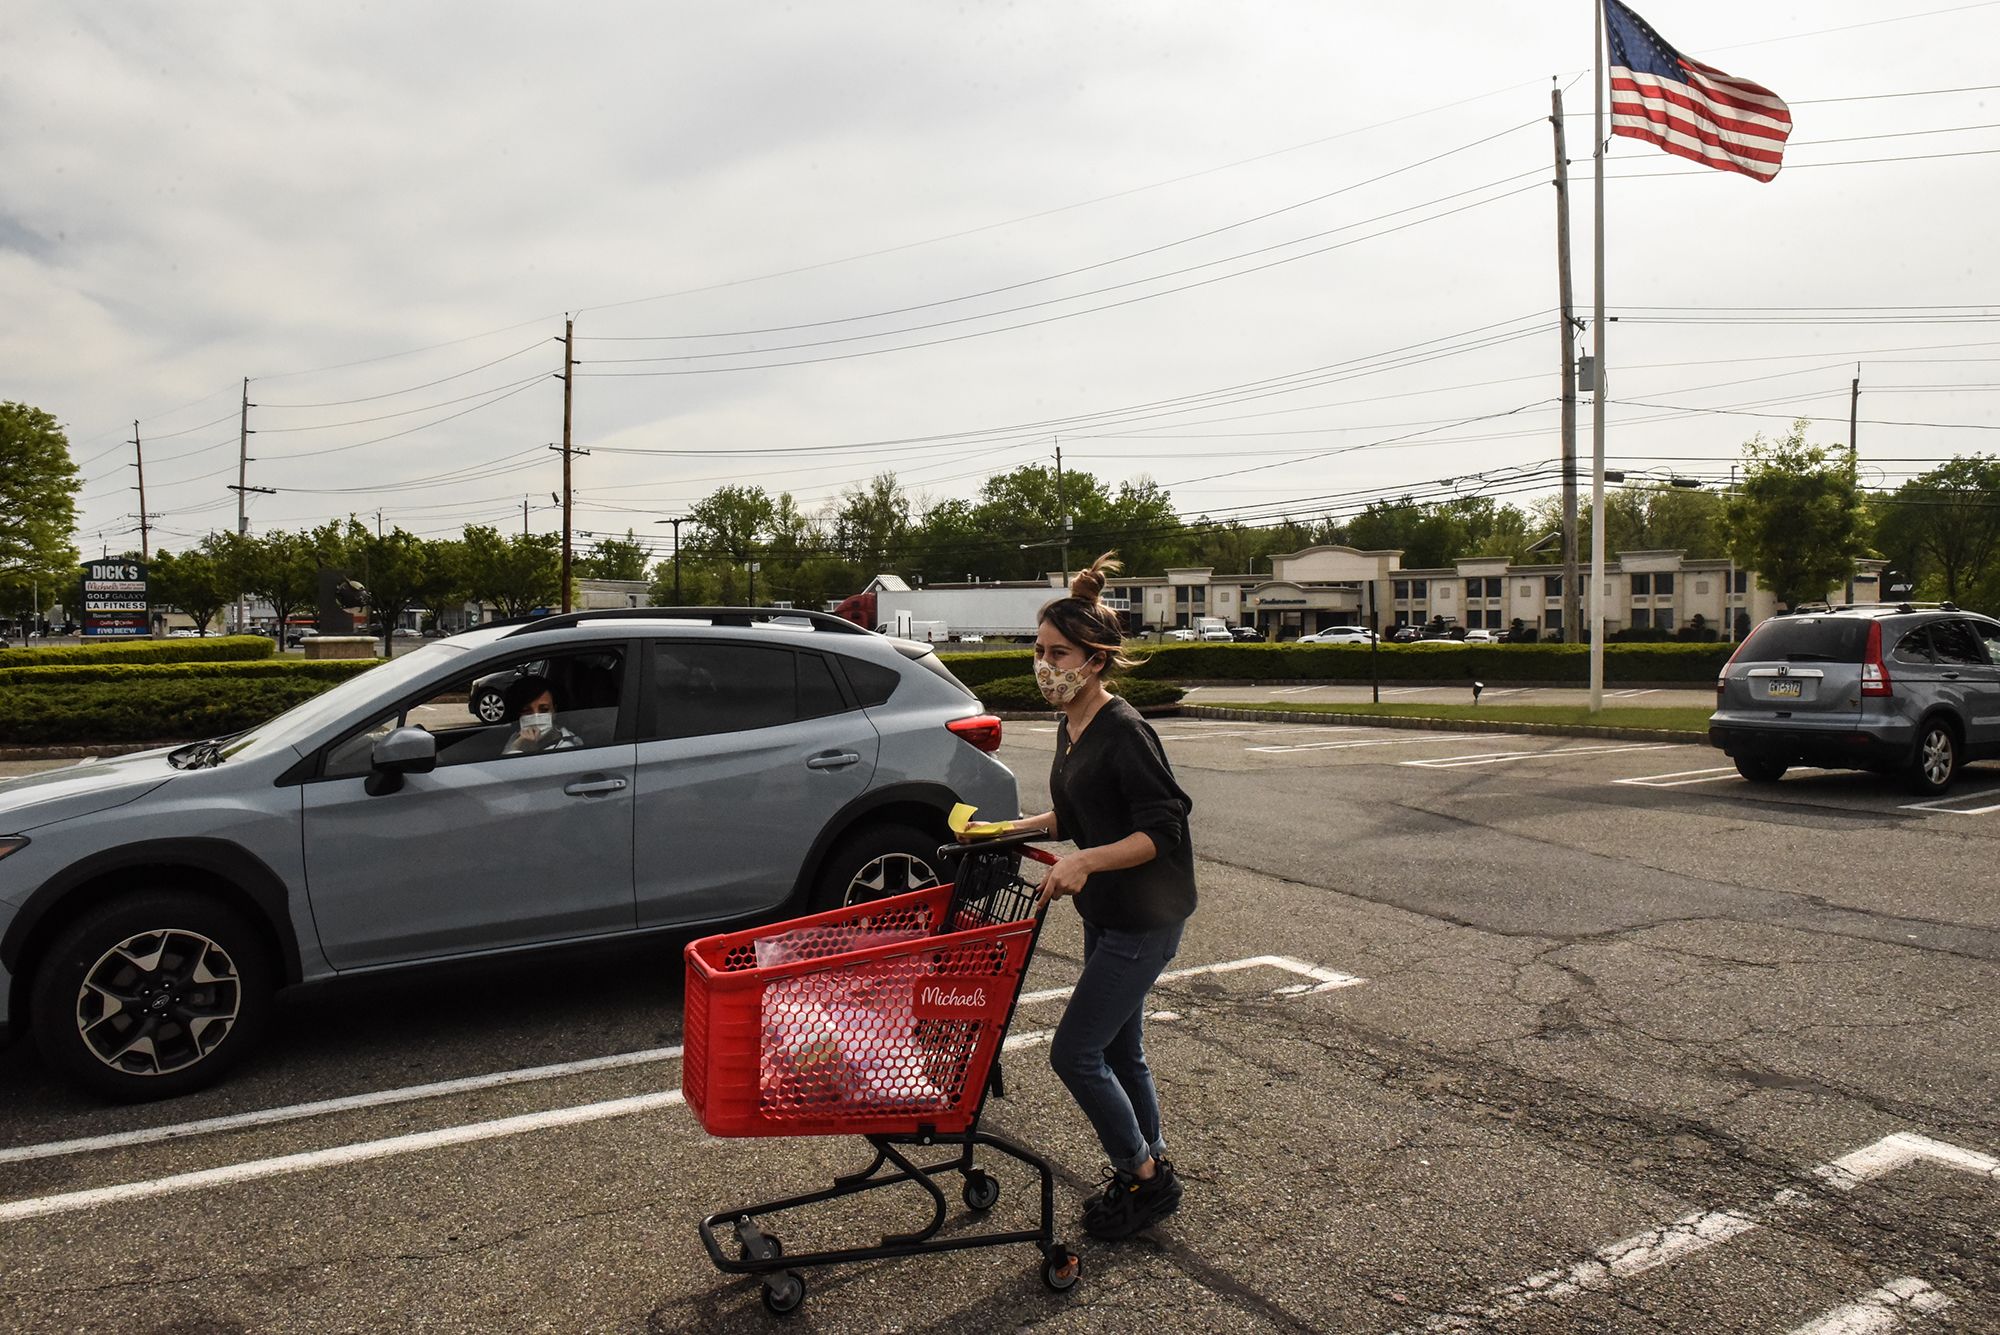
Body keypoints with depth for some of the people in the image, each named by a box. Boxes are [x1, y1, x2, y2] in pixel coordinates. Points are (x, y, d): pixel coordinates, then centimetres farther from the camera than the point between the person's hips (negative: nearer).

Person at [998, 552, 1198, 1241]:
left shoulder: (1125, 732, -21)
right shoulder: (1071, 728, 7)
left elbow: (1161, 829, -24)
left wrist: (1086, 862, -33)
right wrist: (1009, 829, 8)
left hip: (1144, 919, -9)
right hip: (1105, 915, 9)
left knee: (1075, 1053, -4)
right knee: (1119, 1051, 18)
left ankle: (1143, 1177, 15)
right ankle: (1150, 1171, 35)